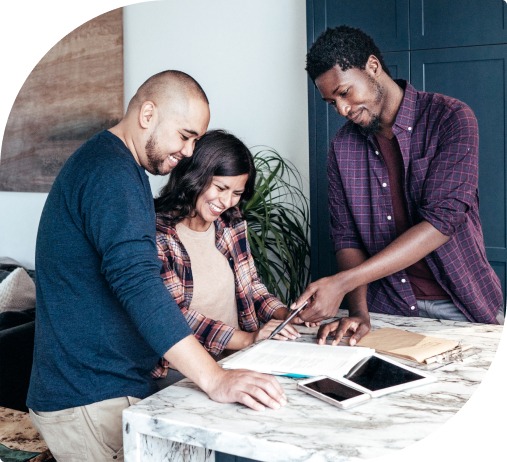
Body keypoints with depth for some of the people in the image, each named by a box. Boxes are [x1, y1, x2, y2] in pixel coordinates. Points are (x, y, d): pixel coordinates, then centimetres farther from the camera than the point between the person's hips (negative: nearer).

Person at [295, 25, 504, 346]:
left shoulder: (452, 118, -10)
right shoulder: (343, 147, 3)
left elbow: (441, 222, -20)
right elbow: (347, 236, 2)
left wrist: (342, 283, -25)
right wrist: (358, 310, -16)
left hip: (462, 306, -2)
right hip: (388, 308, 2)